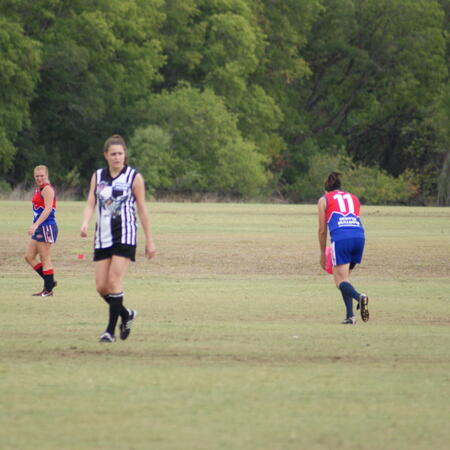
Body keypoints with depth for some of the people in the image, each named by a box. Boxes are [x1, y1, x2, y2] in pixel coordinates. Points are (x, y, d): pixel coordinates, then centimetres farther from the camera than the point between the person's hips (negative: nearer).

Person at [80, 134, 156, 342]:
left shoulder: (134, 177, 0)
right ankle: (126, 314, 26)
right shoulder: (97, 176, 10)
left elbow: (142, 210, 2)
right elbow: (90, 203, 4)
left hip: (125, 235, -4)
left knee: (114, 281, -15)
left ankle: (111, 330, -11)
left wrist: (149, 240, 3)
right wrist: (85, 223, -17)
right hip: (103, 237, 4)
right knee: (101, 286, 0)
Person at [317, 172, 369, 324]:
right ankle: (350, 316, 4)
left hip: (340, 238, -4)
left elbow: (322, 230, 14)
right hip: (359, 236, 4)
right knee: (344, 277, 17)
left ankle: (359, 297, -34)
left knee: (341, 281, -3)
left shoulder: (324, 200, 18)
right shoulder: (353, 198, 28)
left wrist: (322, 253, 22)